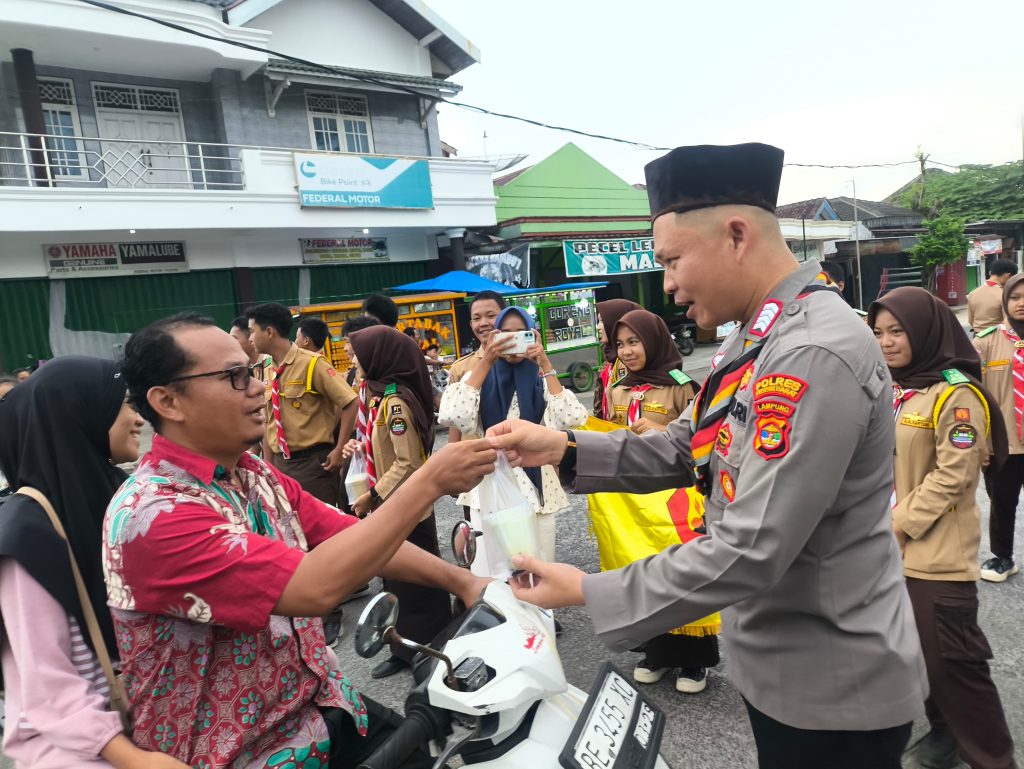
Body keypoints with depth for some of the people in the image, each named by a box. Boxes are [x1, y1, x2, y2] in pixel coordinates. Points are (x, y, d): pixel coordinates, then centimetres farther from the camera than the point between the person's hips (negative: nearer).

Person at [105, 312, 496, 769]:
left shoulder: (256, 477, 2)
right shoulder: (152, 514, -25)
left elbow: (353, 537, 1)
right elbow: (315, 587, -32)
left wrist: (459, 580, -10)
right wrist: (429, 481, -28)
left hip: (319, 707, 7)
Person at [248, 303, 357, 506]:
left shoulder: (311, 363, -12)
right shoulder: (267, 371, 7)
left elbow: (350, 403, -13)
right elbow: (269, 423, 14)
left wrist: (339, 450, -13)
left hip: (313, 462, -6)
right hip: (280, 463, 6)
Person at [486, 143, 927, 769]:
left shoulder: (816, 356, -29)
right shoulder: (759, 335, 3)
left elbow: (750, 551, -30)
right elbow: (684, 450, 5)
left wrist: (589, 592, -21)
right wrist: (565, 448, -7)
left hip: (835, 685, -8)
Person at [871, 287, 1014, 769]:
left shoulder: (956, 394, -14)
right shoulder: (890, 389, 10)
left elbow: (951, 477, -18)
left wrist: (897, 526, -17)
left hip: (936, 554, -7)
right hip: (889, 549, 7)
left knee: (951, 657, 1)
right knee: (917, 651, 18)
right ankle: (944, 728, 38)